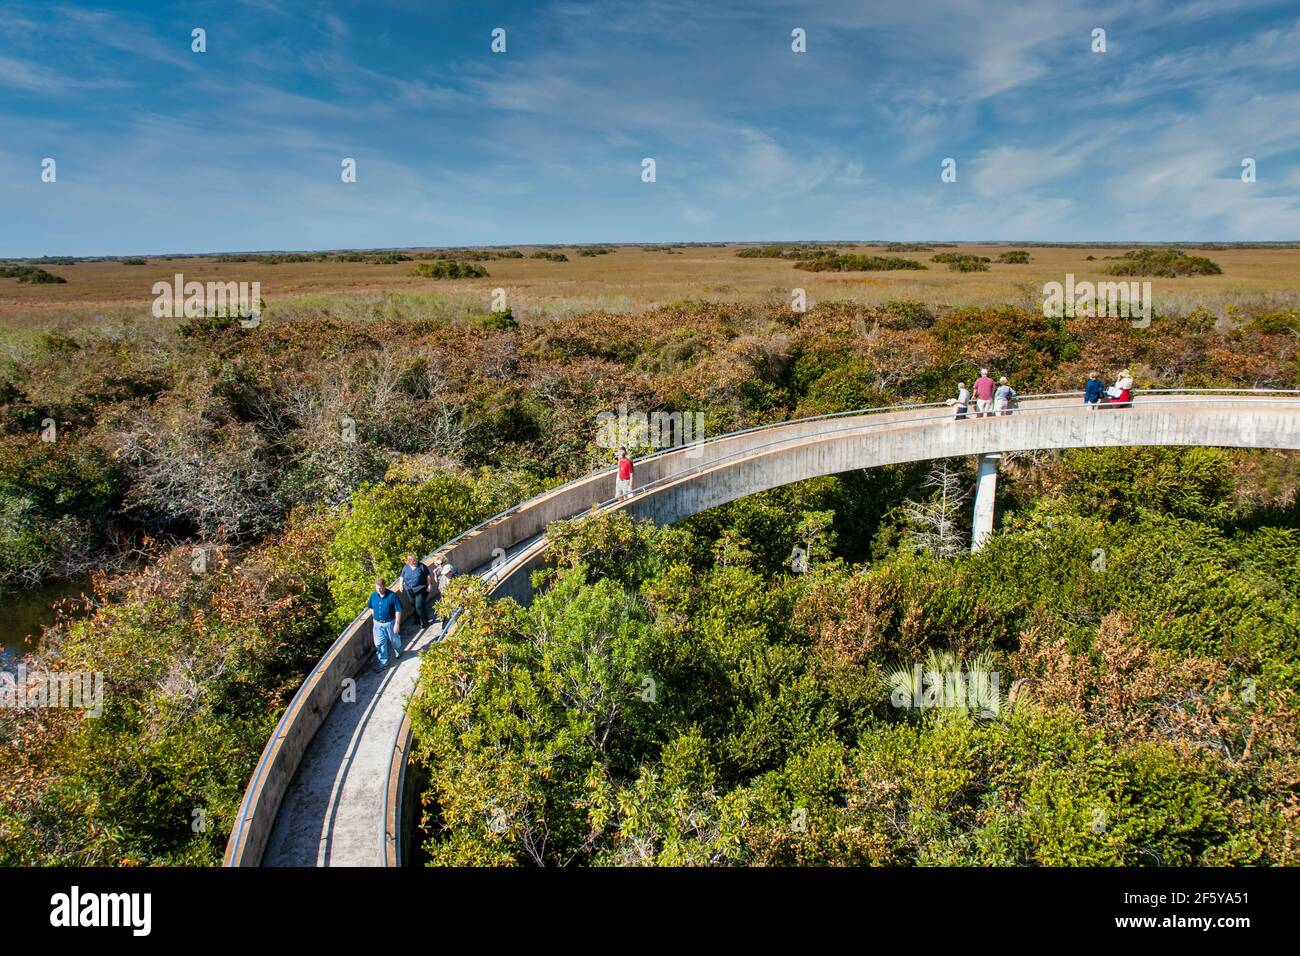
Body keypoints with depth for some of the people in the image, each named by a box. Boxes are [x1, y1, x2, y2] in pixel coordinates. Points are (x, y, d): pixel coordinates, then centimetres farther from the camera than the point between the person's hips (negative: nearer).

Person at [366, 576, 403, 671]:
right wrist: (374, 618, 10)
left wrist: (397, 624, -18)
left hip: (390, 623, -3)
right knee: (379, 644, 8)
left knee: (394, 640, 19)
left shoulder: (392, 595, -21)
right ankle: (382, 662, 21)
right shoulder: (373, 596, -6)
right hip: (378, 624, 3)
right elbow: (371, 607, 13)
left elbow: (398, 611, -17)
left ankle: (398, 652, 49)